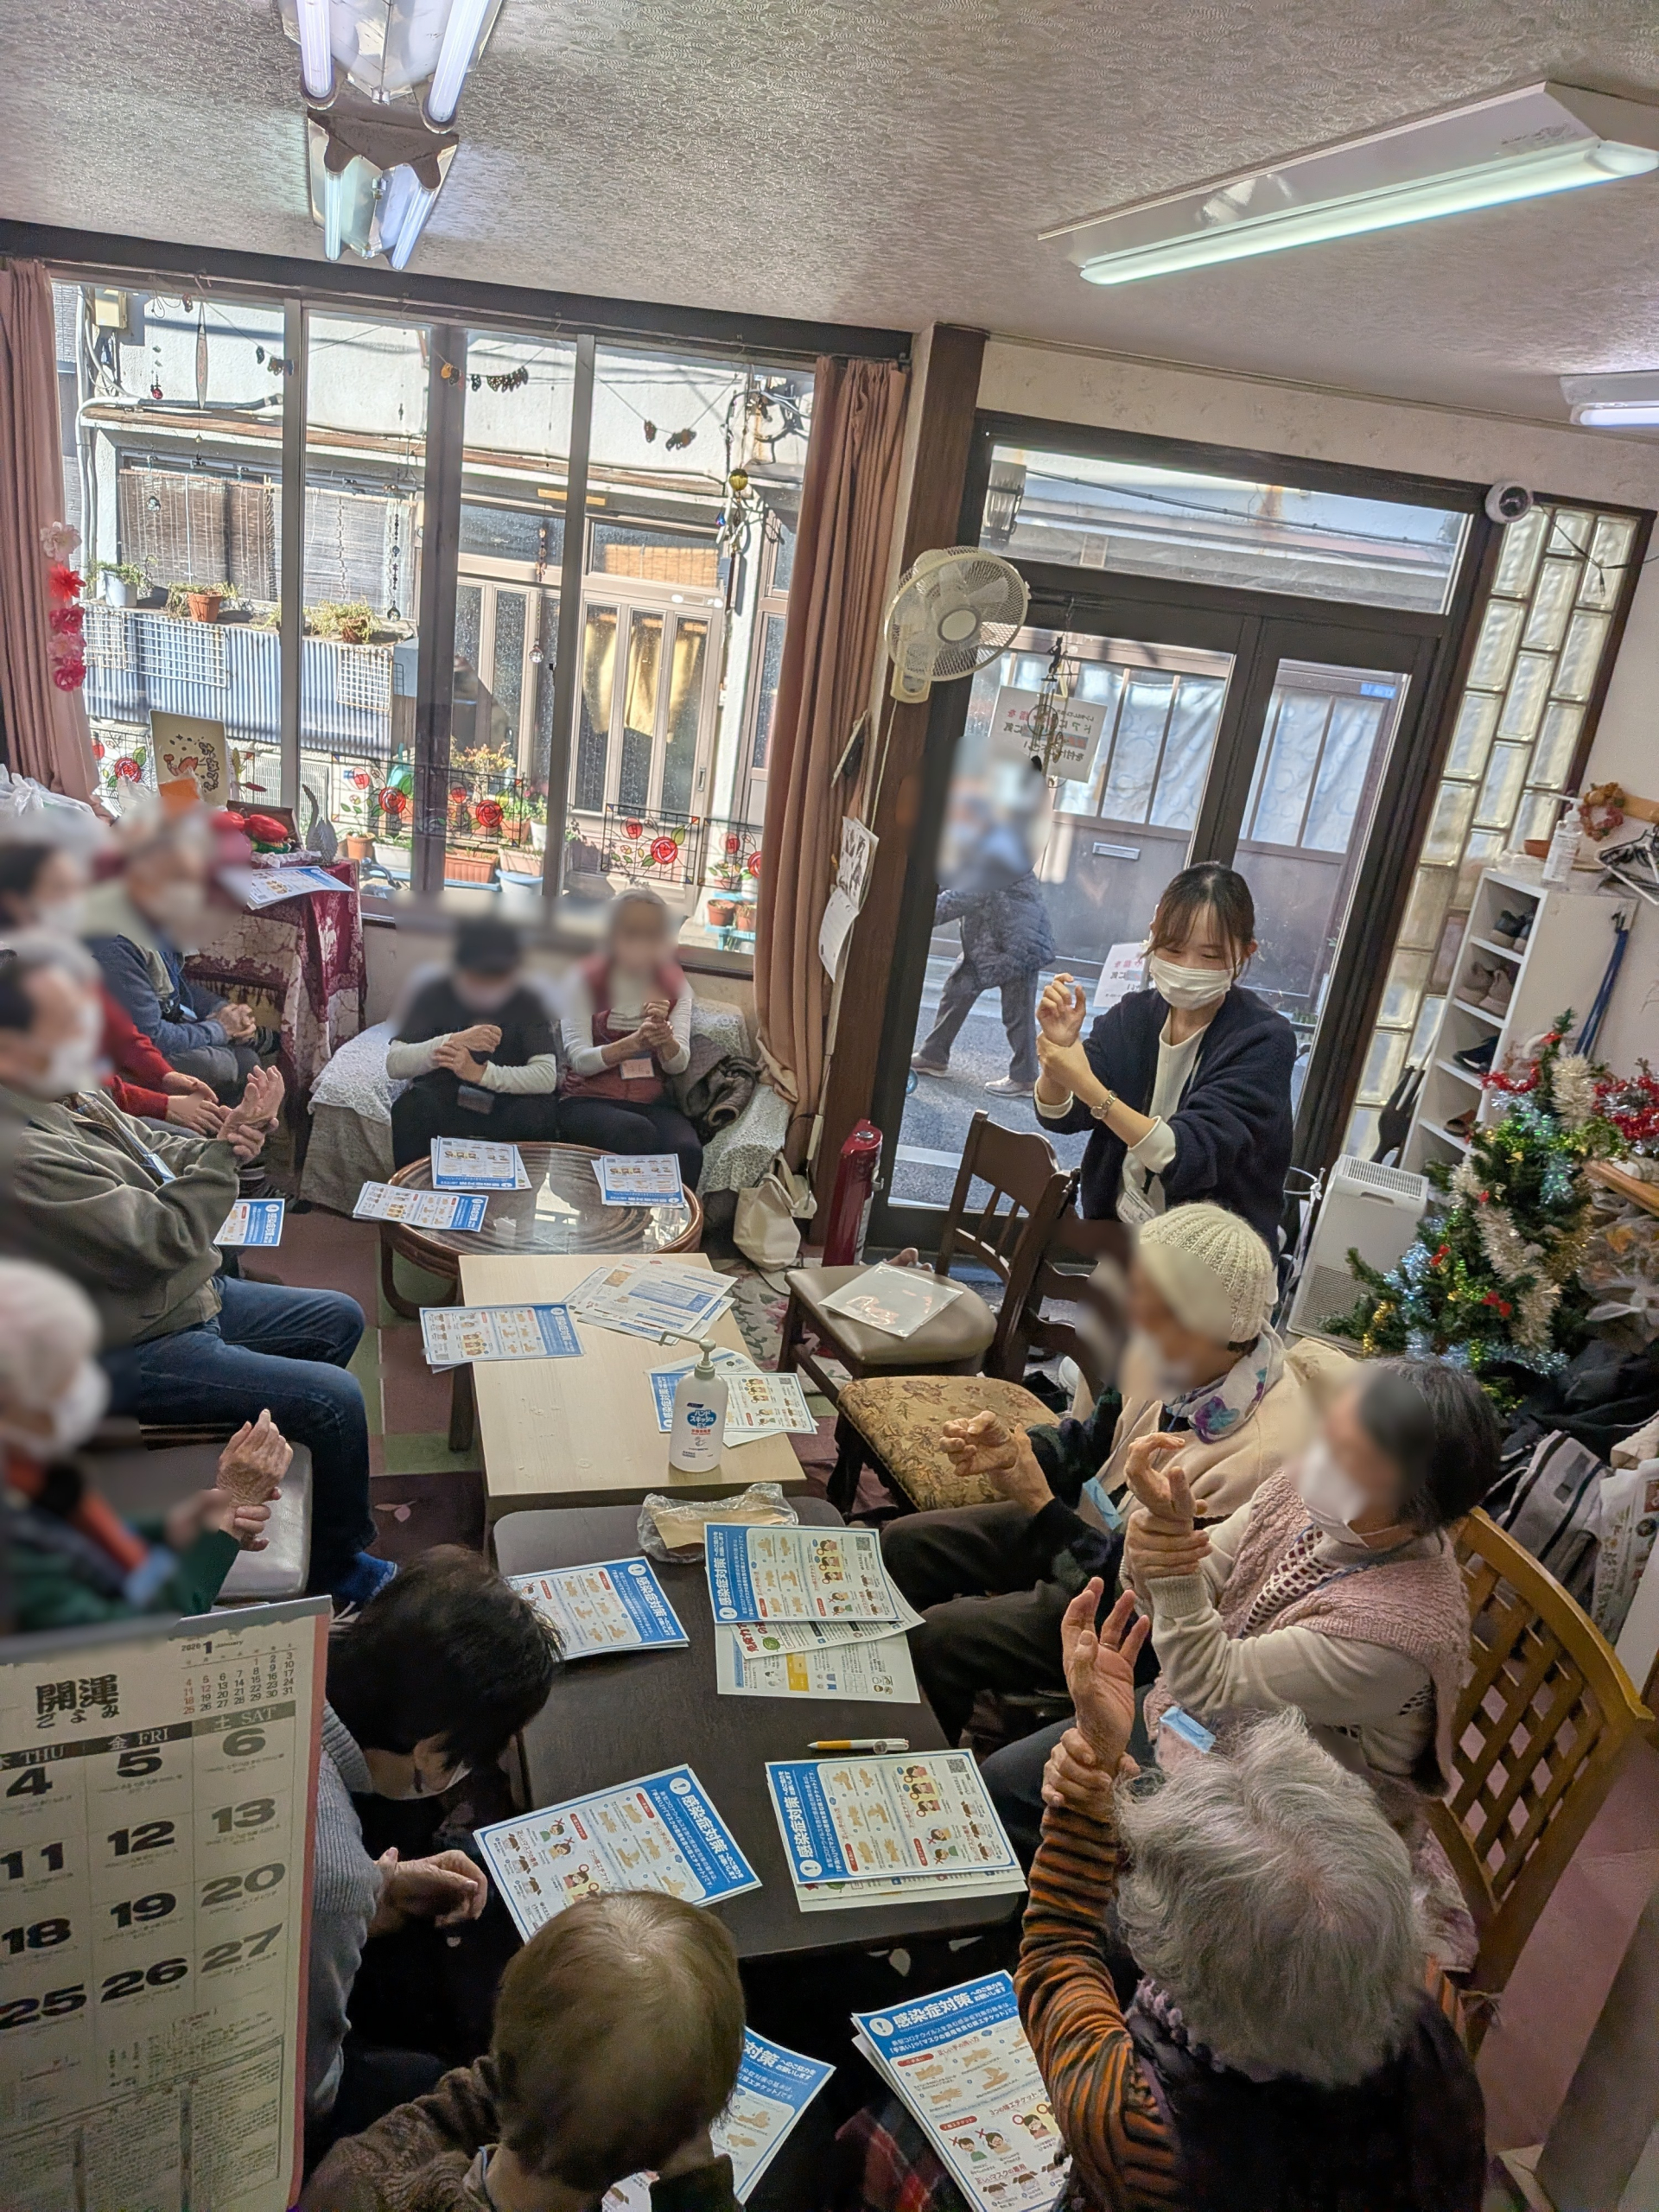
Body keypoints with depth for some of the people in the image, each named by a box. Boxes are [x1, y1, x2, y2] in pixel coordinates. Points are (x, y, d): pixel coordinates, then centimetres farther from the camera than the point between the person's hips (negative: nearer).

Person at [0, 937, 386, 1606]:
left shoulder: (72, 1094, -1)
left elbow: (154, 1151, 11)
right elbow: (164, 1238, -29)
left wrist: (227, 1138, -12)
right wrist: (226, 1147, -19)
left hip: (189, 1294, 10)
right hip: (134, 1351, -10)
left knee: (341, 1318, 18)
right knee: (336, 1399, -16)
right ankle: (338, 1567, 7)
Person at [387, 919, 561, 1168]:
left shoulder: (527, 1003, -8)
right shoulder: (436, 997, -8)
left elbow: (548, 1077, -19)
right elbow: (394, 1065, -16)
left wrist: (481, 1072, -32)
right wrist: (455, 1041, -31)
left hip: (504, 1111, 1)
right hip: (441, 1105, 0)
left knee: (541, 1110, -30)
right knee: (409, 1108, -31)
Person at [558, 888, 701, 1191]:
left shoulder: (675, 988, 10)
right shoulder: (583, 982, 0)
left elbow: (678, 1064, -3)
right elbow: (578, 1060, -11)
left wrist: (663, 1035, -26)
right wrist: (636, 1042, -28)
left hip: (651, 1102, 3)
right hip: (588, 1100, -2)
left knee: (687, 1151, -30)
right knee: (637, 1133, -36)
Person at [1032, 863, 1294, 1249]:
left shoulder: (1265, 1039, -13)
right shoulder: (1134, 1014, 1)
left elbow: (1192, 1157, -23)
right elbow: (1059, 1116, -4)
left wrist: (1089, 1088, -32)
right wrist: (1059, 1047, -23)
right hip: (1114, 1228, 4)